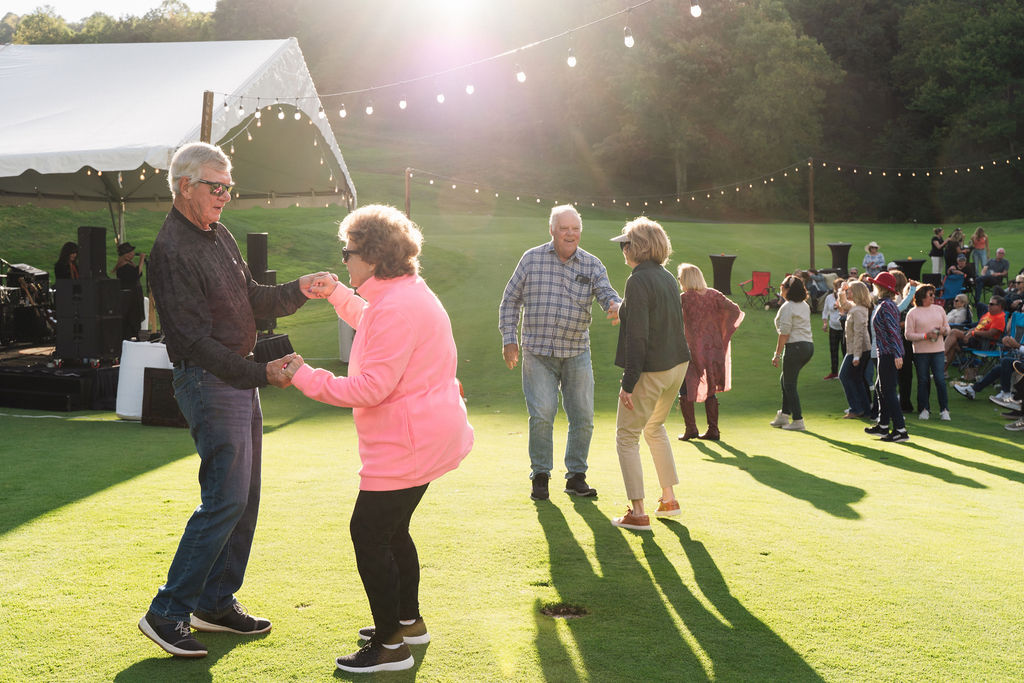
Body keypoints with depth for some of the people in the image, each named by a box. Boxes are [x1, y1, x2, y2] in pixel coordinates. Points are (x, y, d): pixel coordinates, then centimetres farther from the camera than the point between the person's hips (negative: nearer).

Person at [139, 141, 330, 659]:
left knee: (244, 498, 12)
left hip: (241, 379, 9)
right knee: (226, 499, -11)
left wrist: (298, 290, 1)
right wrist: (261, 374, -23)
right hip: (208, 383, -9)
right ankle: (167, 613, -2)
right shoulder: (171, 251, -16)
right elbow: (196, 340, -20)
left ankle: (216, 604, 22)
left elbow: (252, 300, 19)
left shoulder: (219, 234, 13)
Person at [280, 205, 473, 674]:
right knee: (391, 529, 22)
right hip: (424, 436, 11)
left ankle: (389, 646, 5)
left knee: (368, 533, -4)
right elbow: (373, 324, 35)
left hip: (406, 444, -11)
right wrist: (337, 295, 22)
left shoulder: (396, 308, -23)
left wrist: (306, 378, -19)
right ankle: (408, 621, 36)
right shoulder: (408, 293, 12)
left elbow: (372, 388, -26)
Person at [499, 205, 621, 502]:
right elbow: (511, 299, 7)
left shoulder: (592, 265, 4)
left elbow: (607, 294, -9)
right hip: (537, 353, -2)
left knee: (583, 416, 3)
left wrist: (615, 308, -34)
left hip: (577, 354, 2)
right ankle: (540, 477, 6)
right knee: (541, 415, -10)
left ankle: (576, 477, 17)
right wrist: (509, 339, 0)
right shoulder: (532, 259, 2)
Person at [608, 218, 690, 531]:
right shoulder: (668, 278, 9)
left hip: (650, 371, -9)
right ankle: (668, 499, 30)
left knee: (627, 436, 4)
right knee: (654, 428, 26)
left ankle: (637, 513, 2)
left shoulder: (638, 281, -17)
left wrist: (628, 382, -19)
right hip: (677, 364, 9)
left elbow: (637, 335, -21)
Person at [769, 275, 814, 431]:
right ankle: (784, 415, 24)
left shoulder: (787, 307, -13)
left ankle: (797, 421, -2)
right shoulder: (804, 305, 14)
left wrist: (777, 355, -12)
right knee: (785, 380, 20)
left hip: (795, 346, -9)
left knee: (789, 384, -1)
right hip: (809, 346, 9)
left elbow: (784, 333, -15)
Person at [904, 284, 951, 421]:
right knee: (923, 381, 4)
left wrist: (943, 330, -6)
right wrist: (926, 335, -18)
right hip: (921, 352, -2)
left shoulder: (939, 309, 12)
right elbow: (908, 334, -7)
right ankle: (924, 410, 15)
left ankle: (944, 410, 4)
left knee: (940, 380, -4)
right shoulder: (912, 313, -3)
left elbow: (947, 327, 18)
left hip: (938, 350, 2)